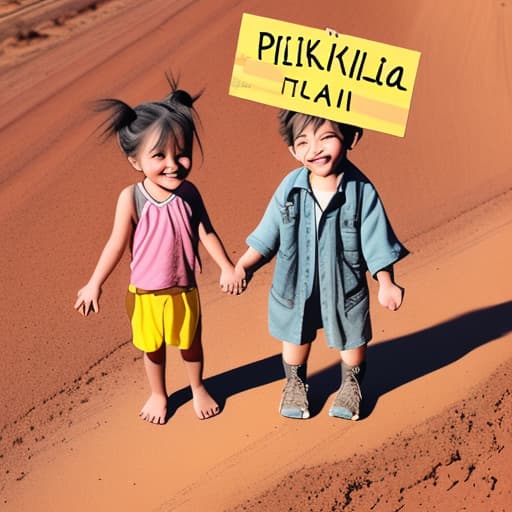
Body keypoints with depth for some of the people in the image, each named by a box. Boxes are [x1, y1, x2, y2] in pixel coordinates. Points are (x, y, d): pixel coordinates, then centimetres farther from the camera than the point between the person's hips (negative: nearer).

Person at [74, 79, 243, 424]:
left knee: (190, 343, 22)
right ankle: (158, 394, 44)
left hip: (184, 290, 2)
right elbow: (117, 244, -14)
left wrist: (227, 267, -9)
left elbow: (207, 233, -5)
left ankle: (198, 389, 48)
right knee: (152, 347, 20)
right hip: (145, 293, -1)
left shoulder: (188, 193, -16)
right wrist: (94, 285, -12)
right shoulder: (131, 198, -23)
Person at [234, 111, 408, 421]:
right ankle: (295, 383, 49)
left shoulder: (362, 192, -21)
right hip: (295, 287, 2)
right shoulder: (290, 188, -15)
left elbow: (376, 243, -15)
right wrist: (243, 267, -13)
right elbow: (267, 236, -5)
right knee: (296, 337, 23)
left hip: (345, 288, -2)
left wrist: (386, 283, -23)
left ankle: (351, 385, 48)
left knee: (351, 339, 20)